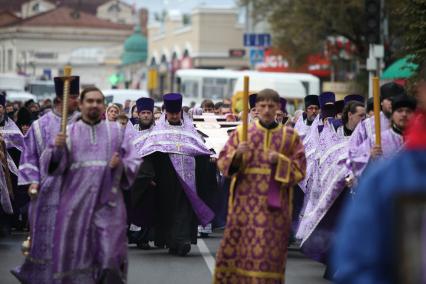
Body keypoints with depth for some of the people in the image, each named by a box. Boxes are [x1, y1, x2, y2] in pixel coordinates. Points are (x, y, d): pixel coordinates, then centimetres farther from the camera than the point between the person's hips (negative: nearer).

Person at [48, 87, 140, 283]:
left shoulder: (117, 131, 10)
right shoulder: (69, 132, 8)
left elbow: (134, 163, 8)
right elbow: (55, 165, 0)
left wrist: (121, 165, -14)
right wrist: (58, 148, -21)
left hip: (108, 203, 0)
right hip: (76, 204, 0)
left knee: (110, 258, -6)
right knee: (77, 256, 1)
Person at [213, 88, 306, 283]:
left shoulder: (290, 137, 6)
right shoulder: (241, 133, 6)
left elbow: (299, 170, 3)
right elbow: (223, 163, 3)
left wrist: (280, 161, -13)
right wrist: (237, 155, -17)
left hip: (275, 205, 0)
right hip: (245, 203, 0)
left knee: (270, 251, -2)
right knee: (238, 248, -1)